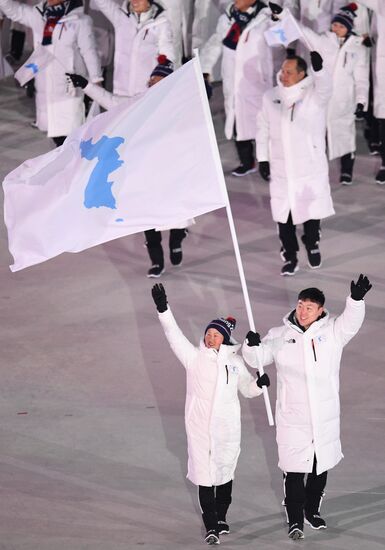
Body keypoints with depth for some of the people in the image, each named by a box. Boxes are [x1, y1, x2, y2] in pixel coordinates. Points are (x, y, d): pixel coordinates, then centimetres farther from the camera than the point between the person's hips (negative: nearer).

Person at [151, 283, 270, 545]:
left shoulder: (235, 361, 6)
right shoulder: (194, 357, 0)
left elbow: (247, 389, 17)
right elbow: (174, 335, -10)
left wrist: (260, 384, -5)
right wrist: (163, 310, -23)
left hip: (227, 427, 2)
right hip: (200, 427, -2)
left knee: (225, 472, 13)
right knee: (204, 475, -5)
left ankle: (221, 517, 32)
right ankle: (211, 526, 0)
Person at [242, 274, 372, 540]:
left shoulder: (331, 332, -3)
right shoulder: (280, 336, -1)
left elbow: (351, 322, -19)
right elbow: (257, 359, -2)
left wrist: (356, 299, -39)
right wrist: (252, 346, -26)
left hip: (326, 417, 1)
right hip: (292, 417, -1)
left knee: (321, 468, 16)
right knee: (294, 471, 0)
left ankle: (312, 510, 36)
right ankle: (295, 520, 13)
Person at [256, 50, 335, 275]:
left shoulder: (315, 94, -7)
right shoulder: (271, 97, 2)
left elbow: (325, 86, -31)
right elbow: (263, 129, 9)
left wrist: (318, 68, -51)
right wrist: (263, 159, 6)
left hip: (311, 168, -2)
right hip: (281, 169, 2)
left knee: (312, 212, 7)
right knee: (283, 215, 5)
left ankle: (313, 244, 35)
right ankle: (290, 258, 18)